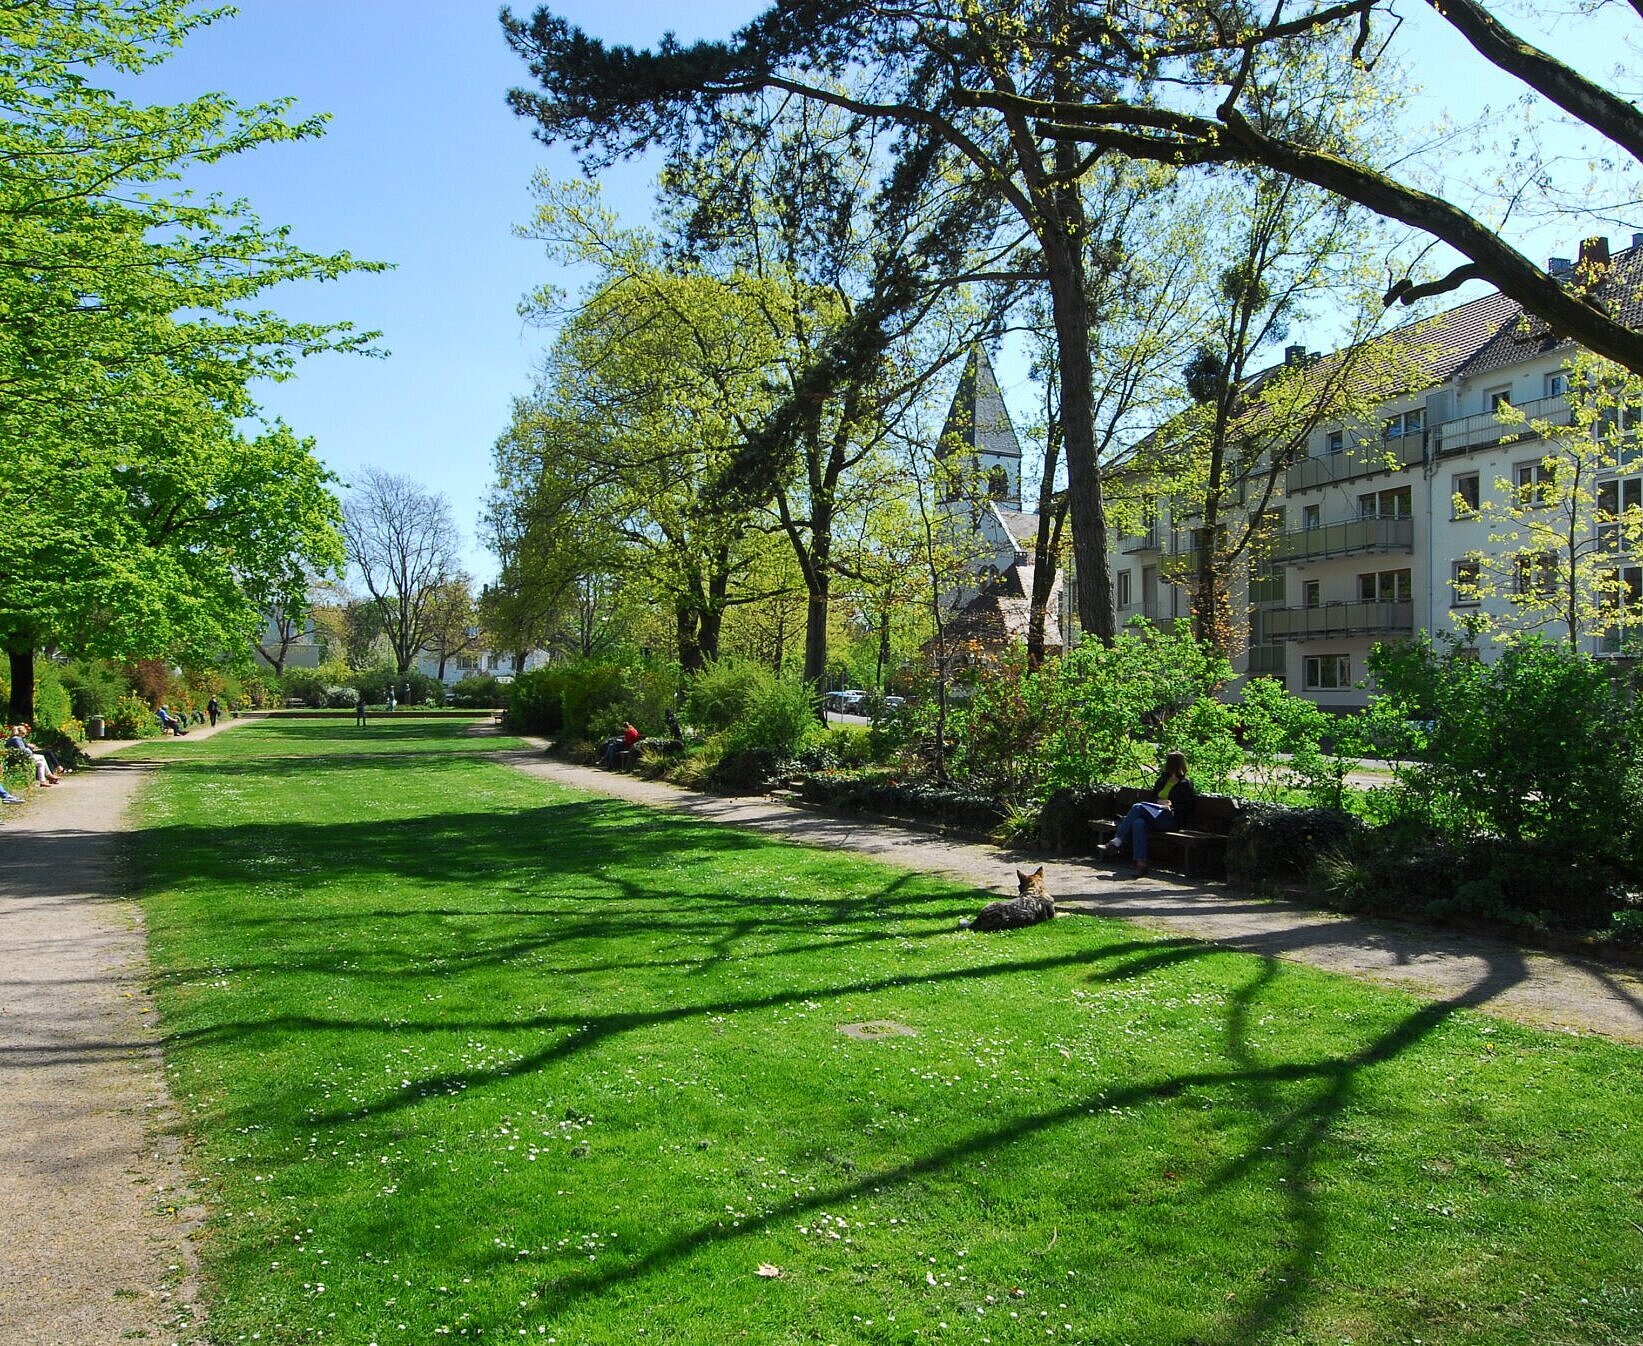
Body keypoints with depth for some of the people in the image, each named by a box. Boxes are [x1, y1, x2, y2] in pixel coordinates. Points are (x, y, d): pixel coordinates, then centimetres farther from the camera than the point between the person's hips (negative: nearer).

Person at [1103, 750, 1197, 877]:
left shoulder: (1185, 784, 7)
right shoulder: (1163, 779, 25)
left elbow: (1185, 808, 1)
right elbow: (1151, 797, 22)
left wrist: (1169, 807, -9)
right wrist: (1159, 801, 2)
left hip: (1172, 820, -6)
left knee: (1138, 807, -27)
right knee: (1138, 823, -32)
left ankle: (1117, 842, -28)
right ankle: (1141, 863, -38)